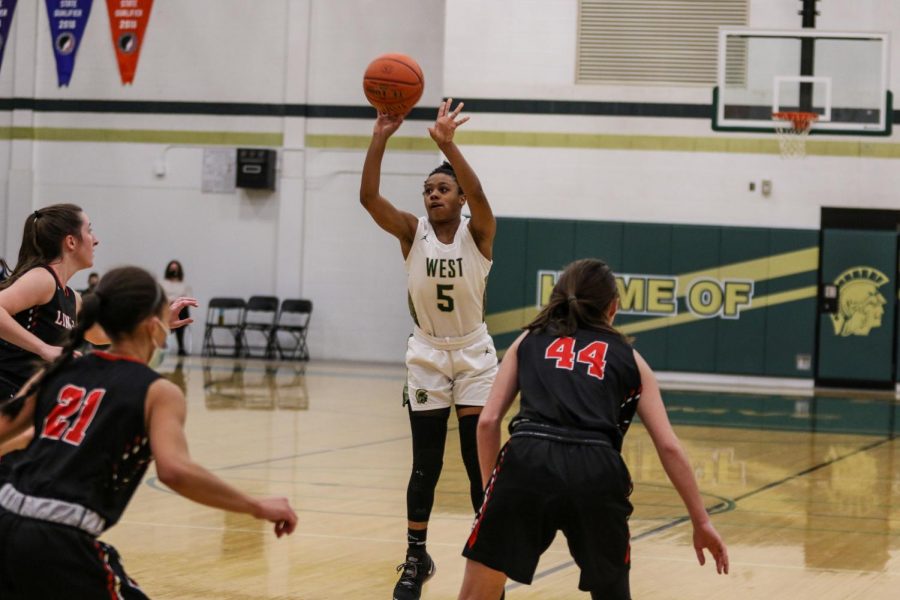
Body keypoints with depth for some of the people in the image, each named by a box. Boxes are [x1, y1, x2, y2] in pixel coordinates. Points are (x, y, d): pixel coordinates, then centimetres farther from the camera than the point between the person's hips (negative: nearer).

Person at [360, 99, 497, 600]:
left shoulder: (478, 233, -10)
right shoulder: (412, 232, -5)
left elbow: (479, 194, -32)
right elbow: (369, 197, -20)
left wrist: (447, 142, -44)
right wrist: (380, 139, -32)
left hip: (474, 354, -1)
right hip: (427, 354, 1)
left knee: (480, 461, -1)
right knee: (426, 465, 2)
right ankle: (416, 559, 14)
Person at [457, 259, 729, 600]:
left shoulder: (530, 341, 26)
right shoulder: (629, 358, 24)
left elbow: (488, 421, 15)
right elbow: (669, 447, 18)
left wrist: (493, 491, 22)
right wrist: (701, 522, 22)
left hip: (528, 462, 0)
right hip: (596, 473, 0)